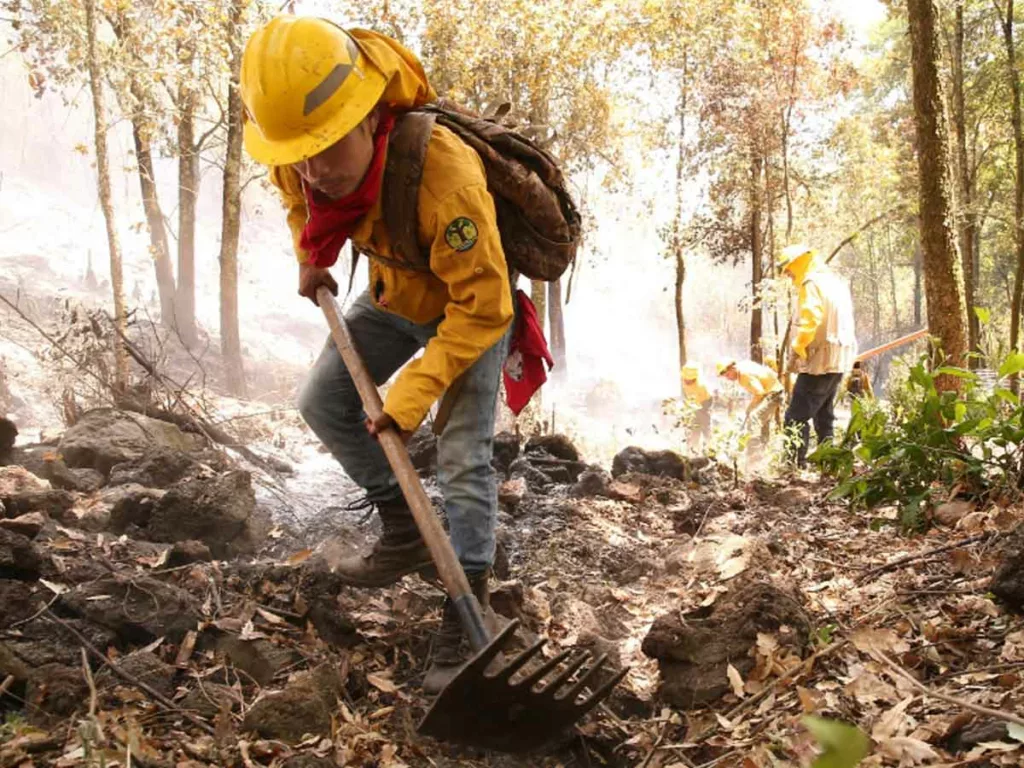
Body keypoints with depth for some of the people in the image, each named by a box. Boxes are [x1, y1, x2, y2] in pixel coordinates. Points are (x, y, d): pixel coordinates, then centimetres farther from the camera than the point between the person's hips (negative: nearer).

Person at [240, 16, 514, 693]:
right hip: (394, 294, 7)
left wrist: (410, 397, -36)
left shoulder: (446, 174, -43)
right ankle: (406, 534, 21)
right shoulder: (303, 159, -22)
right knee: (322, 404, 8)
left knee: (463, 459, -14)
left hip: (473, 305, -7)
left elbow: (480, 310, -36)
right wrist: (313, 260, 0)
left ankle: (467, 616, -5)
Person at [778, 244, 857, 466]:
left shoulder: (812, 283, -11)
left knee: (796, 417, -10)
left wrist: (796, 351, -17)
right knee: (823, 414, 18)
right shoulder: (835, 281, 18)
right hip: (840, 360, 10)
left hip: (819, 361, -10)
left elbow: (809, 322, -24)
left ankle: (796, 464, -15)